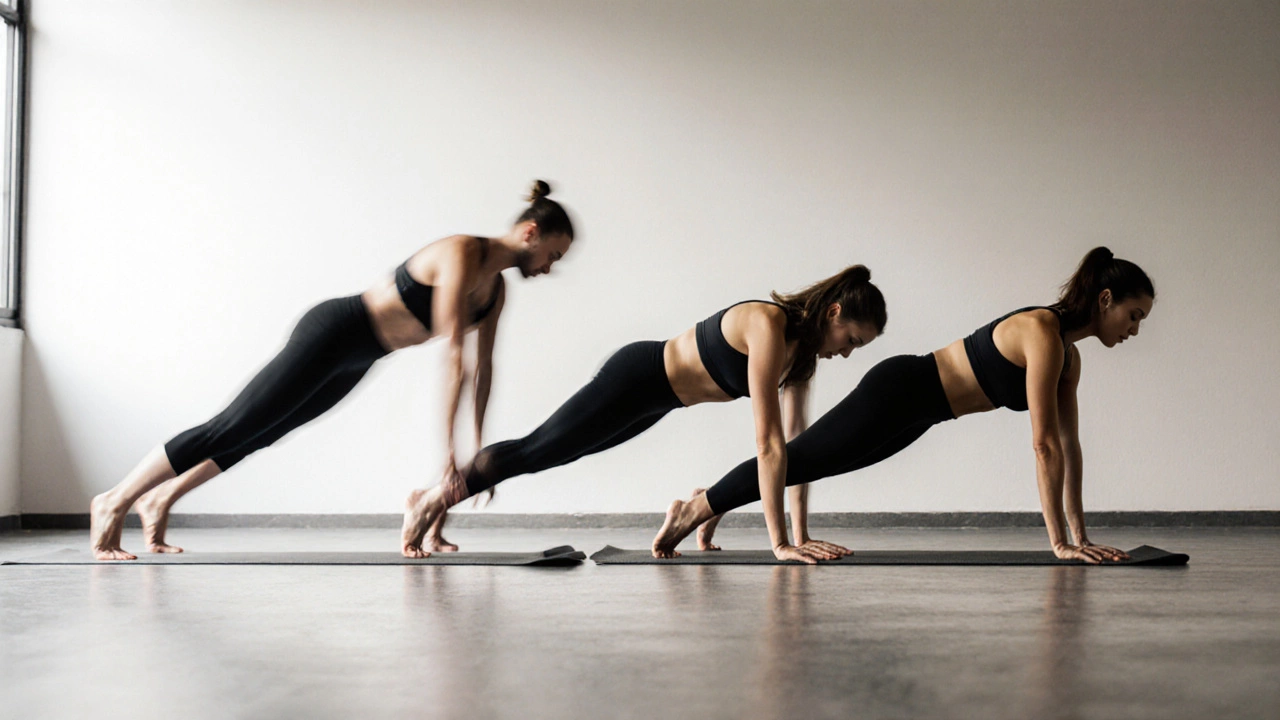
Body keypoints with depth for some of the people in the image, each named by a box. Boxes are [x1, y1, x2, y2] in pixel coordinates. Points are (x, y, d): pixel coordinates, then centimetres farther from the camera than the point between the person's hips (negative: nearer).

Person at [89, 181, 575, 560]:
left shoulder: (496, 288, 4)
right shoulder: (462, 253, -24)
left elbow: (483, 367, 8)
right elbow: (452, 356, -28)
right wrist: (448, 451, -28)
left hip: (353, 362, 9)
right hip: (333, 332, -9)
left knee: (260, 433, 18)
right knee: (232, 429, -4)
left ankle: (159, 499, 31)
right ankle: (113, 504, 7)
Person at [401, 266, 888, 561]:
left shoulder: (804, 346, -6)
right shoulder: (767, 326, -32)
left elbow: (795, 440, -2)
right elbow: (768, 442, -34)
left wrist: (801, 534, -5)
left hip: (658, 398, 9)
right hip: (637, 378, -9)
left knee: (550, 452, 20)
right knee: (537, 451, 5)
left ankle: (441, 500, 36)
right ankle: (430, 501, 24)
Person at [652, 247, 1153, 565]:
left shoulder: (1069, 355, 3)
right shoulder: (1042, 333, -25)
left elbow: (1069, 444, 7)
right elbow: (1044, 445, -27)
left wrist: (1080, 534, 5)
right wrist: (1059, 542, -24)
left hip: (914, 411, 8)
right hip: (899, 390, -8)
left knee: (811, 464, 17)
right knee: (798, 458, 4)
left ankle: (708, 505, 30)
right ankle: (690, 513, 18)